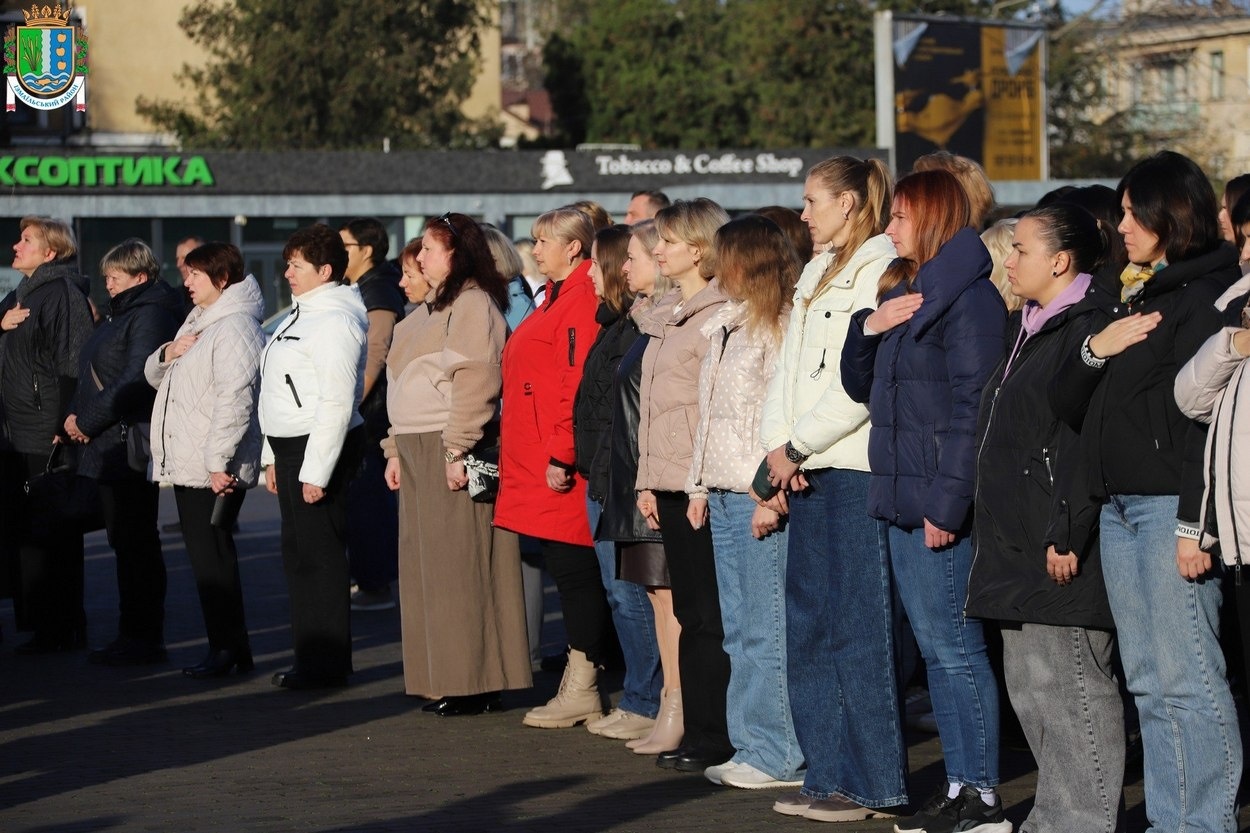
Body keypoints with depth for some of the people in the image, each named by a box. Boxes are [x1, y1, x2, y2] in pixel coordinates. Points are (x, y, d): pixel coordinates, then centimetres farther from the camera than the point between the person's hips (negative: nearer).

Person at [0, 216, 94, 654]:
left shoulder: (64, 293, -12)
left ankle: (61, 628, 2)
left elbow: (73, 362, -18)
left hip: (47, 435, -10)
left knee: (53, 534, -4)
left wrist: (66, 424, -22)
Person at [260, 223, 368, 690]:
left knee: (319, 555, -5)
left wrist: (316, 471, -23)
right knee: (298, 552, 14)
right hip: (291, 445, 11)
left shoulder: (335, 320, -15)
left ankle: (326, 665, 1)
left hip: (321, 447, -10)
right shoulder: (301, 315, 17)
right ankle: (310, 657, 23)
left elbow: (336, 402, -22)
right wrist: (273, 457, 21)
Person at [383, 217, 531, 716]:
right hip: (418, 451, 10)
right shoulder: (427, 310, 21)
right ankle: (441, 679, 13)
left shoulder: (473, 303, -9)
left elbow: (475, 382, -19)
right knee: (426, 567, 9)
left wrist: (456, 450, -23)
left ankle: (474, 683, -3)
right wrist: (396, 450, 19)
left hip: (450, 450, -10)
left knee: (459, 567, -7)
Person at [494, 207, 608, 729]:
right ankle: (578, 687, 14)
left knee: (573, 570, -5)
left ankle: (581, 691, -1)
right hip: (534, 464, 10)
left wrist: (561, 455, -23)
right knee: (565, 570, 10)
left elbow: (579, 385, -20)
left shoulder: (581, 300, -13)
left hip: (559, 470, -10)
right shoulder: (555, 298, 20)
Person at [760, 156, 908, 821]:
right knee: (808, 625, 9)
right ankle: (827, 777, 15)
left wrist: (798, 447, -11)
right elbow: (787, 369, 19)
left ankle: (873, 784, -1)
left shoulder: (882, 270, -8)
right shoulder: (815, 276, 21)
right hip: (806, 472, 9)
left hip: (856, 467, -9)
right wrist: (776, 444, 3)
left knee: (860, 628, -6)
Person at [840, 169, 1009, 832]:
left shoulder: (968, 297, -12)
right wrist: (868, 326, 1)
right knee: (936, 649, 12)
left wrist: (947, 504, -22)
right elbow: (862, 387, 19)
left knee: (954, 646, -5)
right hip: (901, 501, 9)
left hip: (940, 502, -9)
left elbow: (973, 408, -18)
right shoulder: (903, 292, 17)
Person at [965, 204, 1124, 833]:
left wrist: (1067, 533, -23)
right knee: (1027, 684, 14)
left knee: (1062, 682, -8)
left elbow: (1087, 441, -21)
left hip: (1061, 549, -11)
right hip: (1018, 545, 11)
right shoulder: (1027, 328, 19)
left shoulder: (1086, 328, -14)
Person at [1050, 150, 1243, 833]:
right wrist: (1095, 350, -1)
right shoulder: (1120, 299, 19)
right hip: (1118, 507, 9)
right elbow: (1066, 405, 19)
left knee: (1186, 675, -8)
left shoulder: (1203, 295, -6)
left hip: (1170, 505, -9)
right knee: (1146, 681, 10)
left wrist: (1194, 522, -20)